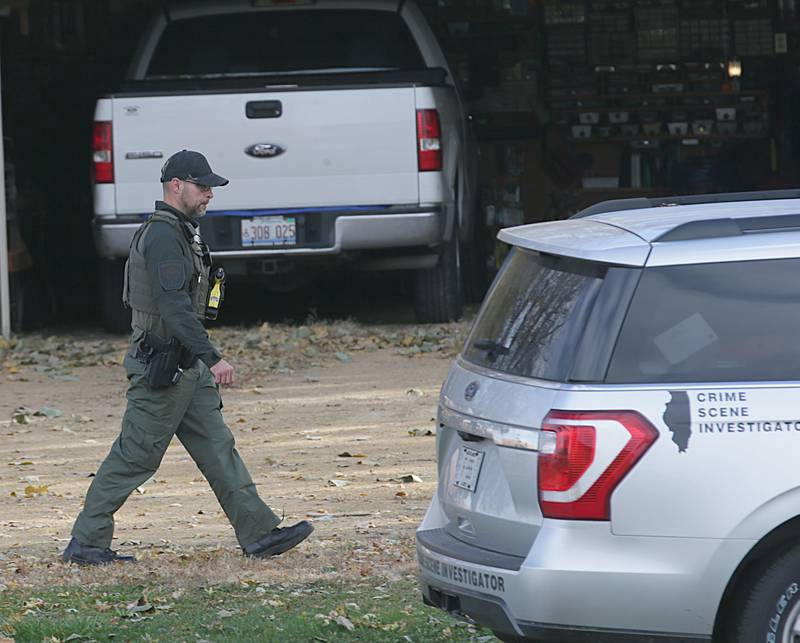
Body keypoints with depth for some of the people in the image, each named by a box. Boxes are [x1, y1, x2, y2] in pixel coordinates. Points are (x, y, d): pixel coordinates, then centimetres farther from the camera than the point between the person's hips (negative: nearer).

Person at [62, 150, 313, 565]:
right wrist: (213, 358, -27)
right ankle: (85, 544, 3)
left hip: (187, 369, 10)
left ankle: (259, 534, 6)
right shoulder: (163, 236, -17)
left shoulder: (180, 233, 17)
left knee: (218, 449, 7)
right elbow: (175, 307, -25)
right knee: (135, 457, -4)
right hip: (163, 369, -10)